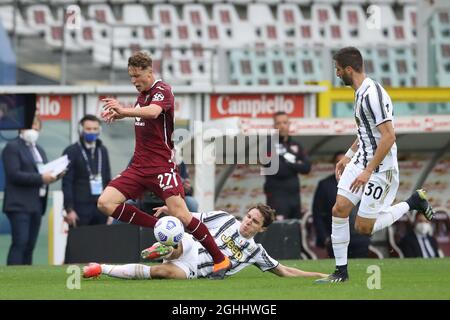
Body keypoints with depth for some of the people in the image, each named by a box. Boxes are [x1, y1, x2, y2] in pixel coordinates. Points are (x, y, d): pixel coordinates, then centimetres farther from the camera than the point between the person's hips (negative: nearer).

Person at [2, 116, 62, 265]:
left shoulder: (38, 149, 22)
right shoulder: (12, 147, -3)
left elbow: (44, 171, 24)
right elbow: (14, 174, -14)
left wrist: (53, 176, 1)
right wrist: (40, 178, -19)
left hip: (36, 205, 8)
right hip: (20, 204, -8)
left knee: (29, 246, 4)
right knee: (20, 243, -16)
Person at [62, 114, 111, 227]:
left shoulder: (102, 150, 16)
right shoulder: (71, 152, 0)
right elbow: (67, 183, -5)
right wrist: (69, 209, -12)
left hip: (100, 206, 5)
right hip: (81, 207, -5)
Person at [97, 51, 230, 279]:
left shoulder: (162, 90, -12)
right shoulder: (142, 94, 13)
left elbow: (153, 112, -34)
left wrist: (123, 111, -50)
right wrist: (118, 114, 13)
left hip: (162, 164, -8)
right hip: (139, 165, 8)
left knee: (180, 215, -15)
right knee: (105, 203, -8)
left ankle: (220, 260, -2)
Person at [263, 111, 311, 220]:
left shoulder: (296, 146, 15)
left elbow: (306, 167, 4)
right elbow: (277, 169, -16)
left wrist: (288, 165, -7)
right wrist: (296, 166, -5)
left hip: (294, 195, 6)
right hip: (277, 196, -6)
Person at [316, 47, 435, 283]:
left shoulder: (373, 94, -22)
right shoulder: (360, 92, 10)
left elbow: (388, 137, -26)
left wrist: (368, 171, -25)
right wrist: (348, 157, 22)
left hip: (381, 168, -9)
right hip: (361, 161, 9)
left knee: (364, 227, -4)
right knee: (339, 209, -2)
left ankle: (414, 202, 13)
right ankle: (341, 271, 5)